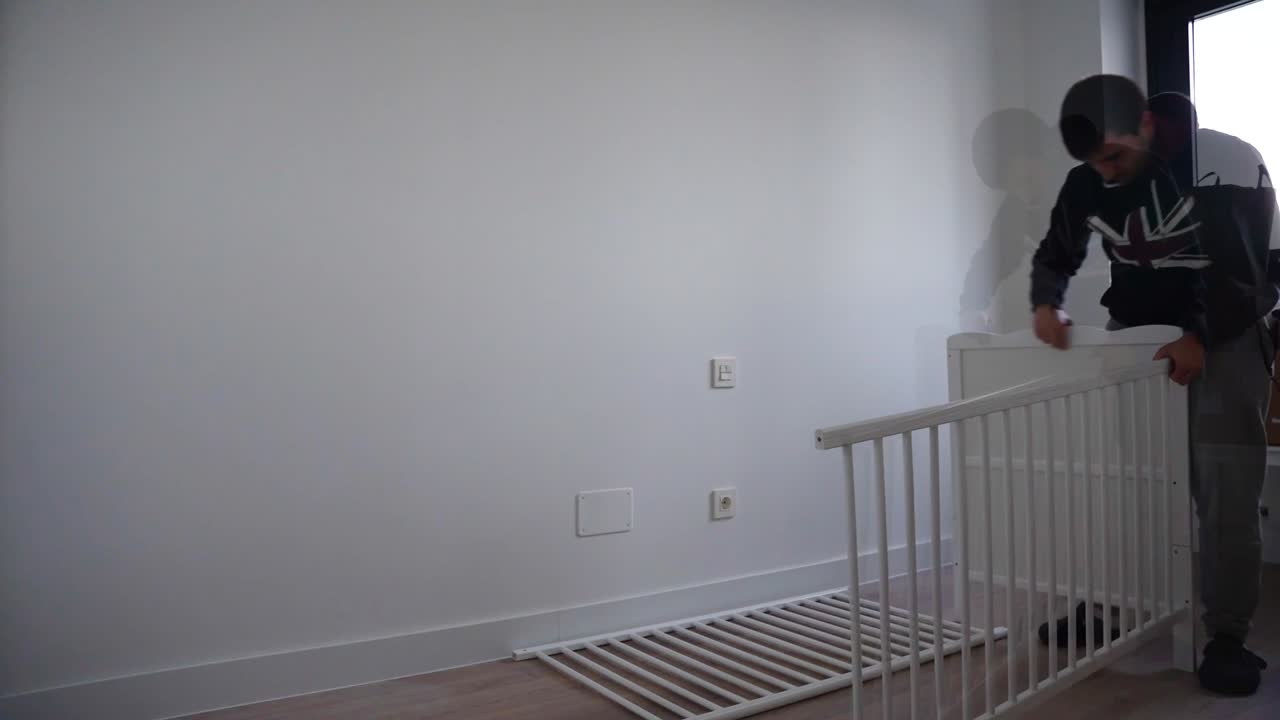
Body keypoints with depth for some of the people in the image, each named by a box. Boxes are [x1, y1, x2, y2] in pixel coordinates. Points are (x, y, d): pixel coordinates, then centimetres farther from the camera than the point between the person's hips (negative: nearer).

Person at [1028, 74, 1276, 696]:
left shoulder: (1226, 162, -17)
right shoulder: (1085, 184, -4)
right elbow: (1055, 254, 8)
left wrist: (1201, 339, -26)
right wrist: (1045, 305, -12)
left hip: (1224, 334, -4)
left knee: (1224, 492, -8)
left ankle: (1227, 637, 2)